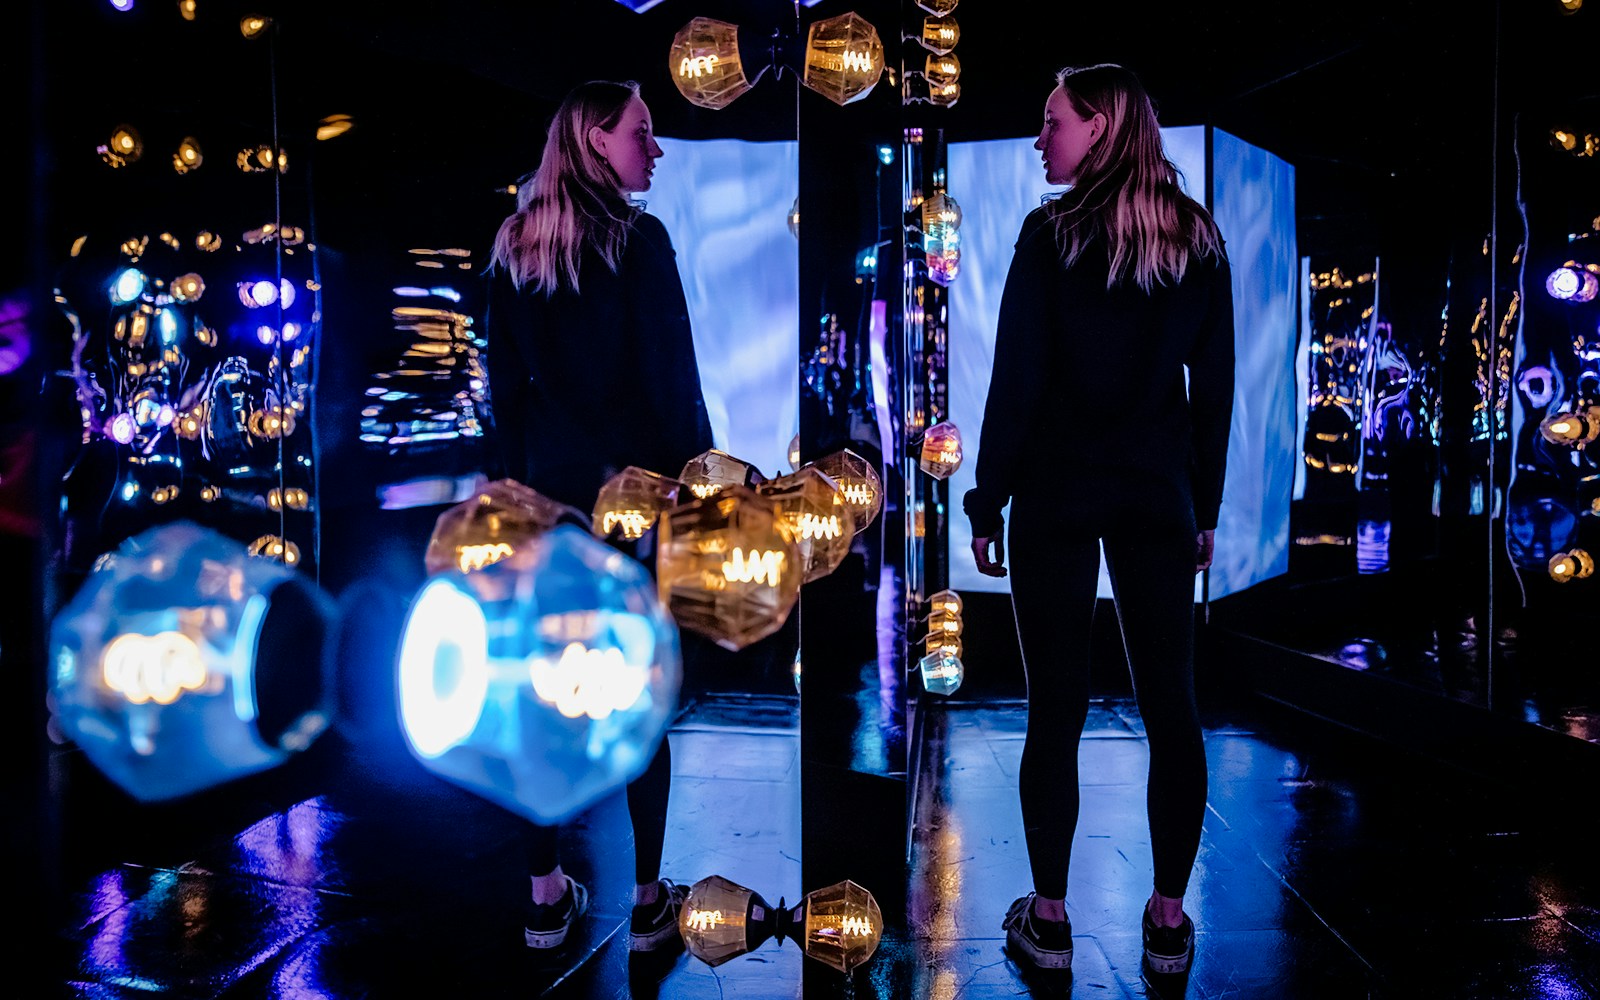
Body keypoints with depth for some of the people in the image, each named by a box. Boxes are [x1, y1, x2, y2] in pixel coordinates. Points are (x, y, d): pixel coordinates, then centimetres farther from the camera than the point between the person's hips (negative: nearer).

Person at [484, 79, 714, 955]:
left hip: (552, 487, 5)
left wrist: (519, 481, 16)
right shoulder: (636, 239, -9)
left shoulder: (514, 250, 8)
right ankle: (649, 900, 13)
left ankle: (547, 897, 18)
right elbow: (672, 377, -11)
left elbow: (506, 384, 10)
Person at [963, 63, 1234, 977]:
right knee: (1170, 703, 9)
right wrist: (1205, 508, 13)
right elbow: (1216, 386, 7)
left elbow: (1017, 382, -9)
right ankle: (1170, 918, 16)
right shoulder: (1199, 239, 6)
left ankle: (1050, 917, 13)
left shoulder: (1054, 234, -6)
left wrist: (987, 503, -3)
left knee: (1058, 707, 4)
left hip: (1057, 499, -3)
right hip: (1160, 501, 4)